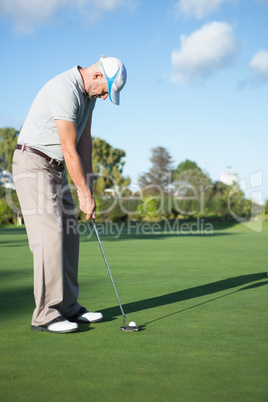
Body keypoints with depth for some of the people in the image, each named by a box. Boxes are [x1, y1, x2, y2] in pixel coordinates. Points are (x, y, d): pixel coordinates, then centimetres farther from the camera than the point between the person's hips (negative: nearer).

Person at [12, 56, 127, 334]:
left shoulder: (88, 92, 9)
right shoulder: (65, 90, -23)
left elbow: (85, 140, 7)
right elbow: (69, 149, -21)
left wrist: (87, 186, 1)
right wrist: (85, 193, -14)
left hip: (55, 168, 10)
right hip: (33, 164, -10)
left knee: (69, 235, 6)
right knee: (50, 235, -14)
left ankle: (68, 307, 12)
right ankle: (46, 315, -9)